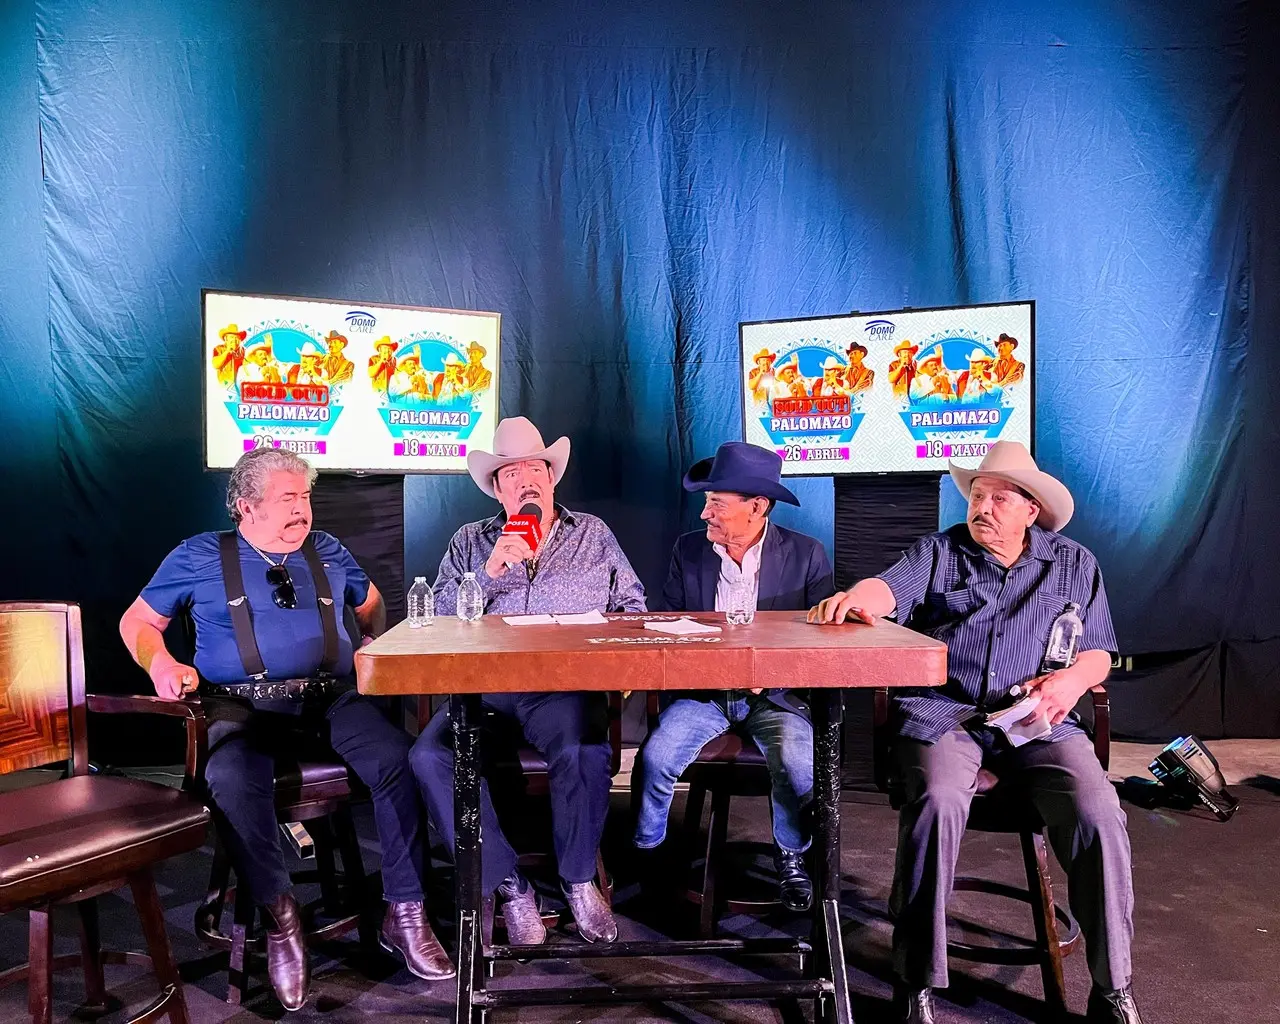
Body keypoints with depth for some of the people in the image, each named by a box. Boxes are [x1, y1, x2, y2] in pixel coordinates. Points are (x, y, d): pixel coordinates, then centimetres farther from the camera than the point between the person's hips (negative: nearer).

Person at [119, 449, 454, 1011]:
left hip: (334, 698, 2)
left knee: (398, 760, -26)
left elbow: (370, 604, 32)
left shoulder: (328, 552, 20)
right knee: (232, 777, -37)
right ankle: (278, 915, -17)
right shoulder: (199, 556, 12)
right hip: (244, 704, -2)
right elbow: (138, 620, 17)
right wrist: (161, 663, -4)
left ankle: (405, 913, -16)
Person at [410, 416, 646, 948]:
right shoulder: (469, 541, 18)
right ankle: (509, 886, -12)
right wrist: (489, 572, -7)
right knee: (430, 756, -27)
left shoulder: (593, 534, 19)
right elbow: (440, 617, 7)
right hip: (483, 689, 2)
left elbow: (632, 605, 16)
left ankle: (578, 879, -7)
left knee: (584, 753, -34)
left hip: (565, 687, -1)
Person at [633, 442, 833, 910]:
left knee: (800, 765, -27)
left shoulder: (806, 555, -4)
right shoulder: (688, 549, 4)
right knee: (655, 757, -22)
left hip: (775, 694, -2)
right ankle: (645, 852, 6)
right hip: (702, 691, 2)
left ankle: (790, 856, 4)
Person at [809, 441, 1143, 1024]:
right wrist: (854, 598, -32)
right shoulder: (938, 552, 12)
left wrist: (1074, 679, -5)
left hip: (1036, 721, 2)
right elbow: (889, 588, -7)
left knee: (1097, 814, -24)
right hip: (942, 714, -1)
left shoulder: (1073, 565, 18)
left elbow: (1099, 652, 18)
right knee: (937, 802, -31)